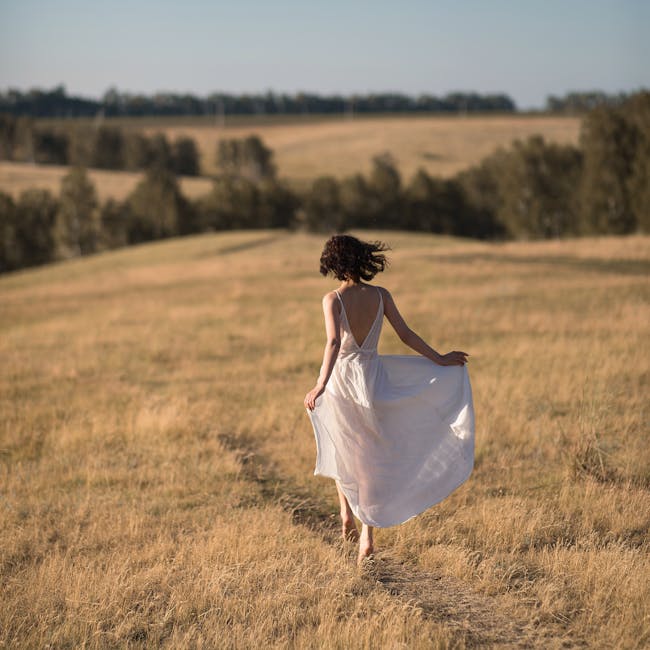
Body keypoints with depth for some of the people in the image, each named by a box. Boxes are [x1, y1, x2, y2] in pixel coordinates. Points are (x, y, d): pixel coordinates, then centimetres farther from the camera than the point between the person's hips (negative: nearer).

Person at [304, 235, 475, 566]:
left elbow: (333, 342, -25)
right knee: (368, 458, 7)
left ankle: (347, 513, 20)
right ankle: (367, 533, 3)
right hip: (372, 377, 2)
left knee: (342, 451, 25)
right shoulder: (381, 296, -3)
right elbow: (406, 334, -1)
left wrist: (321, 384, -32)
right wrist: (439, 359, 11)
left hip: (341, 377, -2)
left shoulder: (333, 299, -13)